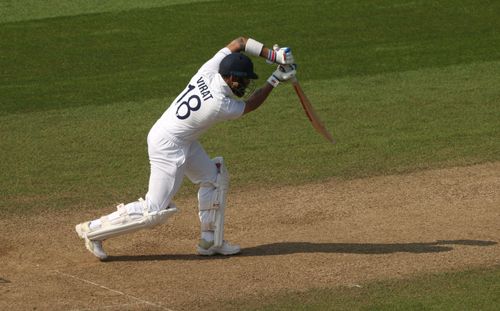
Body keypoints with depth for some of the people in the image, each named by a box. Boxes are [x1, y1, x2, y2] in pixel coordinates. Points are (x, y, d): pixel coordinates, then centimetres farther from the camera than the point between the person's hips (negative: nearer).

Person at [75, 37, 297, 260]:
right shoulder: (221, 106, -26)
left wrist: (273, 55, -7)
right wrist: (275, 80, 3)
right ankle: (93, 230, 1)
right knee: (156, 210, -5)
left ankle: (210, 241, 22)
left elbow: (239, 43, 0)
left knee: (215, 178, 16)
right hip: (168, 146, -10)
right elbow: (250, 105, -4)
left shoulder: (209, 70, -9)